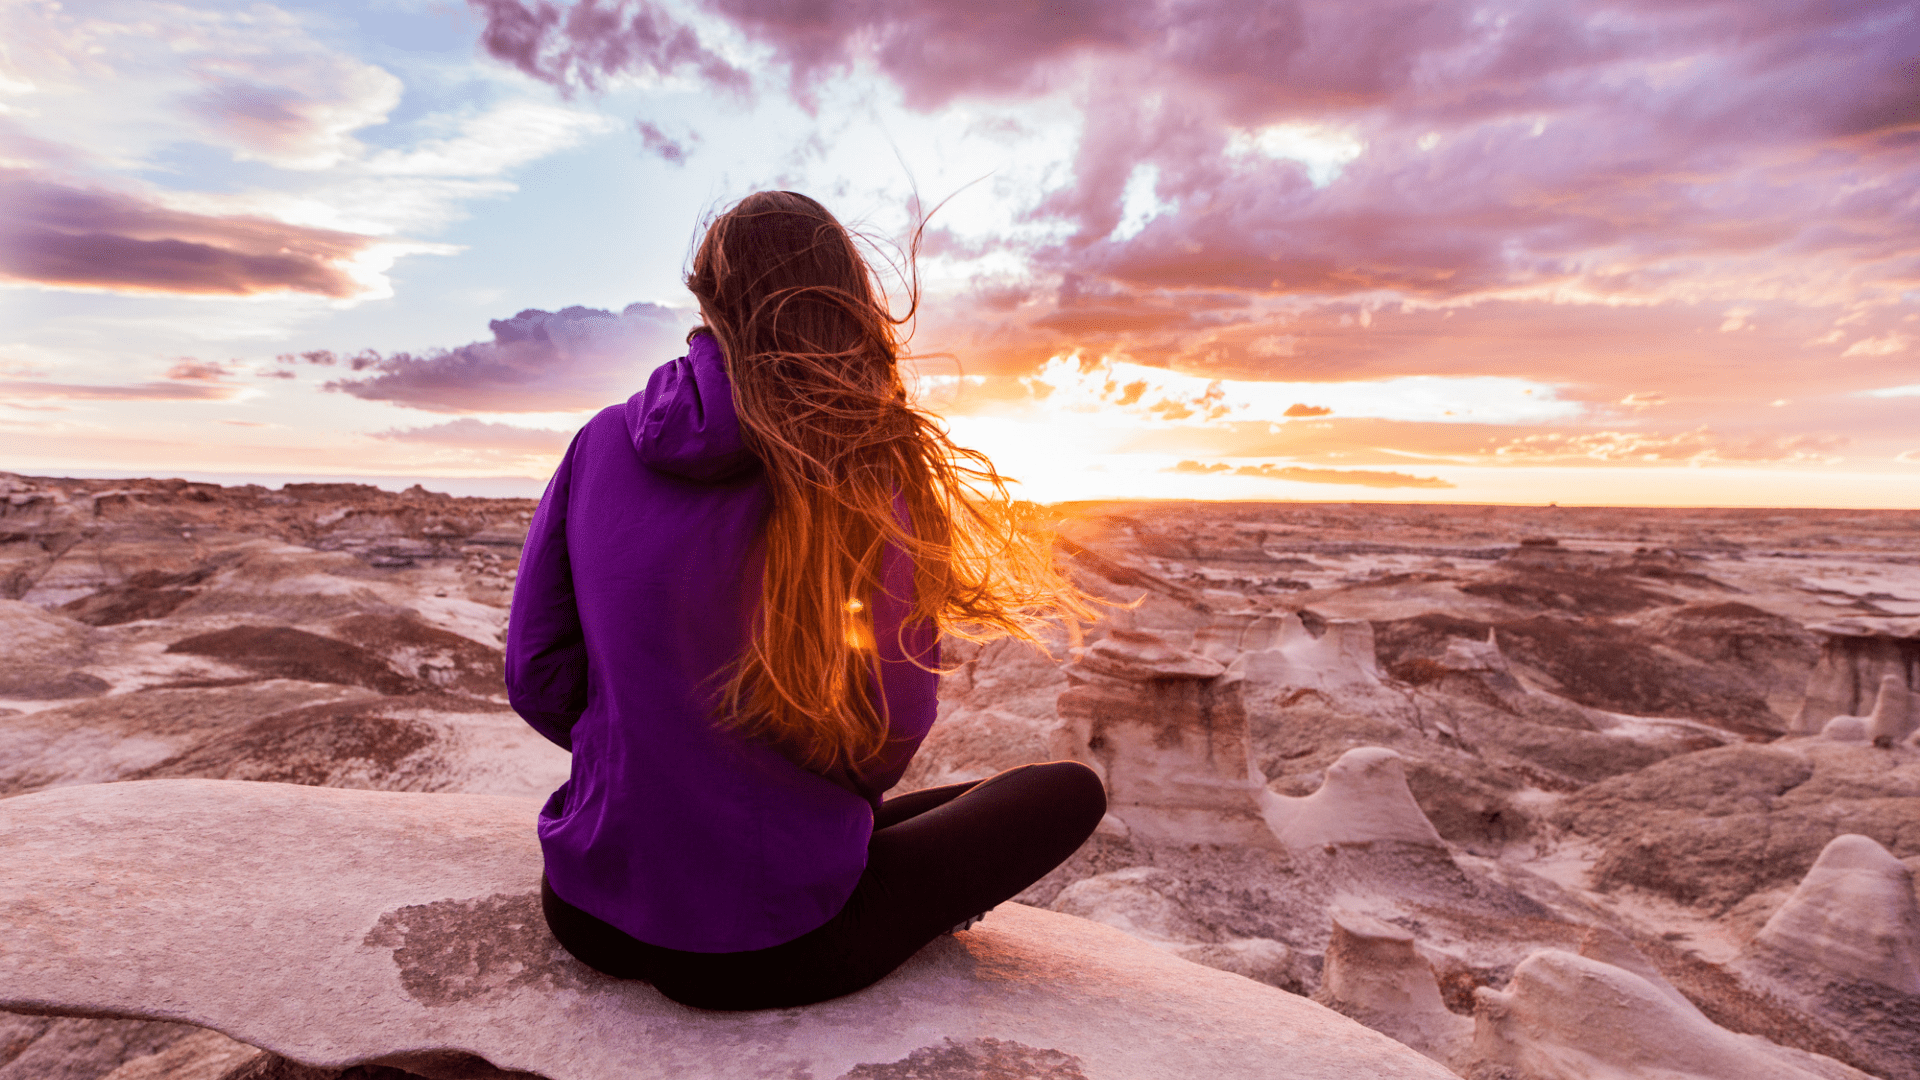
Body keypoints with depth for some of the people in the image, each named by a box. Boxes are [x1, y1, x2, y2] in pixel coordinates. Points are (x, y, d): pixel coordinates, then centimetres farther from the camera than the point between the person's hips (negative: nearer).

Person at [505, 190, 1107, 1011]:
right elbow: (890, 734, -7)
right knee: (1071, 791, 9)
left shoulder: (602, 443, -3)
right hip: (764, 952, -6)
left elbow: (535, 675, 0)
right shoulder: (874, 471, -14)